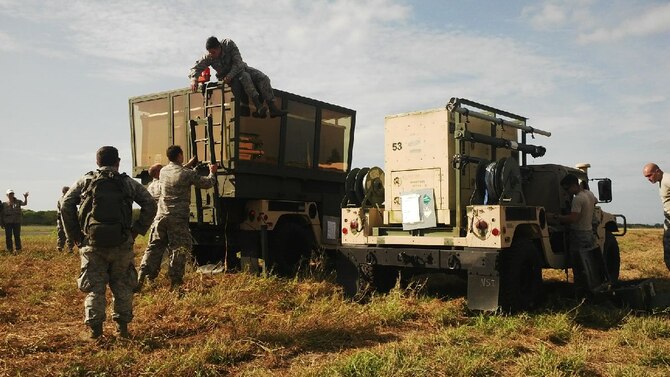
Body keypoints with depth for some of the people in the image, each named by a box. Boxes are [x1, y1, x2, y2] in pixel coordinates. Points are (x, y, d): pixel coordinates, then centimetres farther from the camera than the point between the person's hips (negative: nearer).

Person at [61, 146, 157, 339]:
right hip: (121, 244, 0)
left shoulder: (85, 181, 8)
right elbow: (150, 204, 2)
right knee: (122, 285, 13)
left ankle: (95, 328, 4)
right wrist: (136, 230, 5)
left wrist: (75, 235, 5)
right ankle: (122, 327, 13)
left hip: (92, 243, 0)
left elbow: (66, 205, 0)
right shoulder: (128, 183, 8)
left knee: (94, 287, 8)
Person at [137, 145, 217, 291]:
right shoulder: (188, 174, -9)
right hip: (178, 218, -5)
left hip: (161, 216, 5)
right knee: (178, 250, 4)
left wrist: (188, 165, 38)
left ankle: (141, 279, 3)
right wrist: (212, 172, 21)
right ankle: (175, 282, 7)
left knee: (154, 248, 10)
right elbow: (207, 183, 2)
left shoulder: (163, 171, 7)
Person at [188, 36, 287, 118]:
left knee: (263, 78, -19)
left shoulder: (229, 44, -23)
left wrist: (230, 76, -37)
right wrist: (193, 79, -45)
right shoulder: (208, 57, -20)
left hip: (239, 69, 2)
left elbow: (238, 63, -24)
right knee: (244, 77, -35)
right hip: (226, 76, -2)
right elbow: (195, 68, -22)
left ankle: (272, 108, -25)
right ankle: (258, 106, -46)